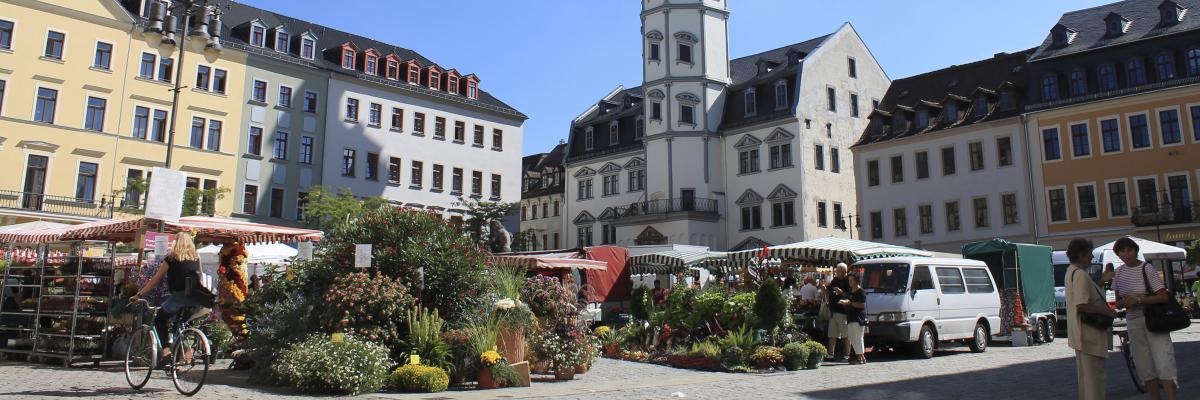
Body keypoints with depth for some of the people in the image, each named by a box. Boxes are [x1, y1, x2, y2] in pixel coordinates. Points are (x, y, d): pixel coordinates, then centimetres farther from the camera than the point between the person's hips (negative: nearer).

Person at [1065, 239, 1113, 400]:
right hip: (1089, 332, -11)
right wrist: (1108, 312, -17)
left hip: (1083, 332, 11)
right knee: (1094, 375, -6)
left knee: (1085, 374, 18)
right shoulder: (1080, 274, -19)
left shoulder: (1072, 272, 13)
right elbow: (1082, 304, -27)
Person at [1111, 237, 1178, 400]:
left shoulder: (1147, 268, -9)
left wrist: (1138, 299, -21)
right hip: (1133, 323, 5)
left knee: (1163, 364, -11)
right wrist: (1124, 303, -8)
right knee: (1145, 367, 9)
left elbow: (1164, 296, -13)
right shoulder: (1119, 272, 7)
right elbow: (1118, 301, 14)